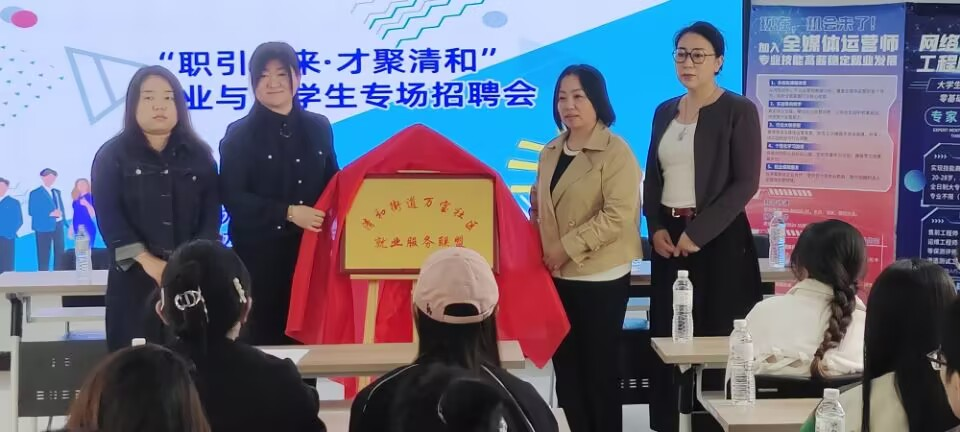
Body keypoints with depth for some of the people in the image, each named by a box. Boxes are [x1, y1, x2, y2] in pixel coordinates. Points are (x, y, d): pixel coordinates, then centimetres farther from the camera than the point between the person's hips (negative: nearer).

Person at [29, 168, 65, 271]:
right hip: (44, 227, -6)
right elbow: (32, 212, -13)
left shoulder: (57, 192, 17)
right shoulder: (35, 193, -5)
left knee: (60, 253, 7)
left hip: (58, 225, 6)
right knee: (44, 255, -4)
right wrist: (50, 214, -21)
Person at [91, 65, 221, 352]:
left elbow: (211, 213, 3)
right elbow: (108, 216, -6)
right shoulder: (112, 156, 4)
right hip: (135, 277, -2)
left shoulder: (199, 155, 11)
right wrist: (148, 261, -17)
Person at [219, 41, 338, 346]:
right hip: (260, 252, -3)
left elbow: (332, 183, 15)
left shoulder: (319, 127, 10)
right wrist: (288, 212, -16)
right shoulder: (240, 134, -1)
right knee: (263, 335, 0)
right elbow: (232, 197, -8)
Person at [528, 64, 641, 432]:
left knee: (599, 368, 2)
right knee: (566, 366, 10)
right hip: (558, 275, 7)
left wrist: (568, 247, -19)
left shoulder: (615, 152, -10)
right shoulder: (551, 152, 12)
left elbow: (617, 216, -19)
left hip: (600, 277, -7)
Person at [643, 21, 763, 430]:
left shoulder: (738, 110, -5)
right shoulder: (665, 111, 12)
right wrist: (656, 227, -1)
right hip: (669, 238, 5)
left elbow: (745, 183, -11)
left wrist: (698, 232, -16)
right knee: (667, 336, 5)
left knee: (715, 336, -4)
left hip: (719, 239, -5)